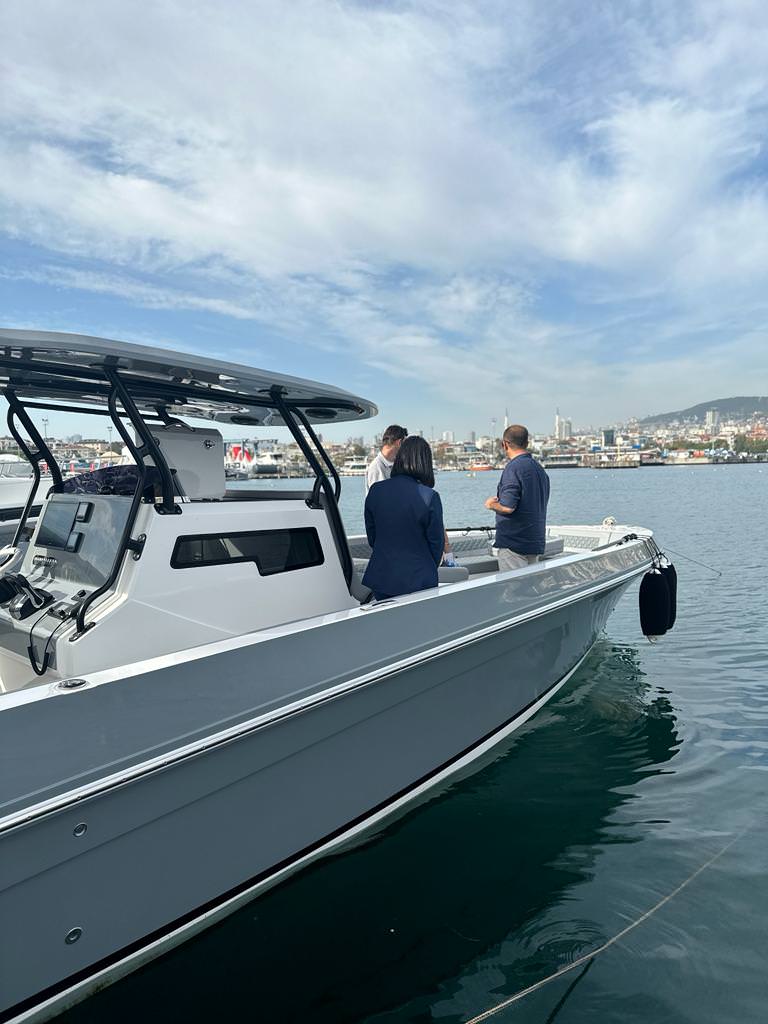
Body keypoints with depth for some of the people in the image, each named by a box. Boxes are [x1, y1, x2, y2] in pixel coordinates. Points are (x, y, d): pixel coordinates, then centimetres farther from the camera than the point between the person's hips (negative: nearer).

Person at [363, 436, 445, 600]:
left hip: (380, 579, 4)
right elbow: (436, 542, -5)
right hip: (417, 580, -3)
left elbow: (371, 536, 7)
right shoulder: (430, 497, -15)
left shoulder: (375, 491, -3)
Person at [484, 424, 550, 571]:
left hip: (512, 542, -9)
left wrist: (491, 504, -4)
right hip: (535, 542, 9)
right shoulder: (539, 468, 13)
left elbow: (508, 507, -24)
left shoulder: (513, 468, -16)